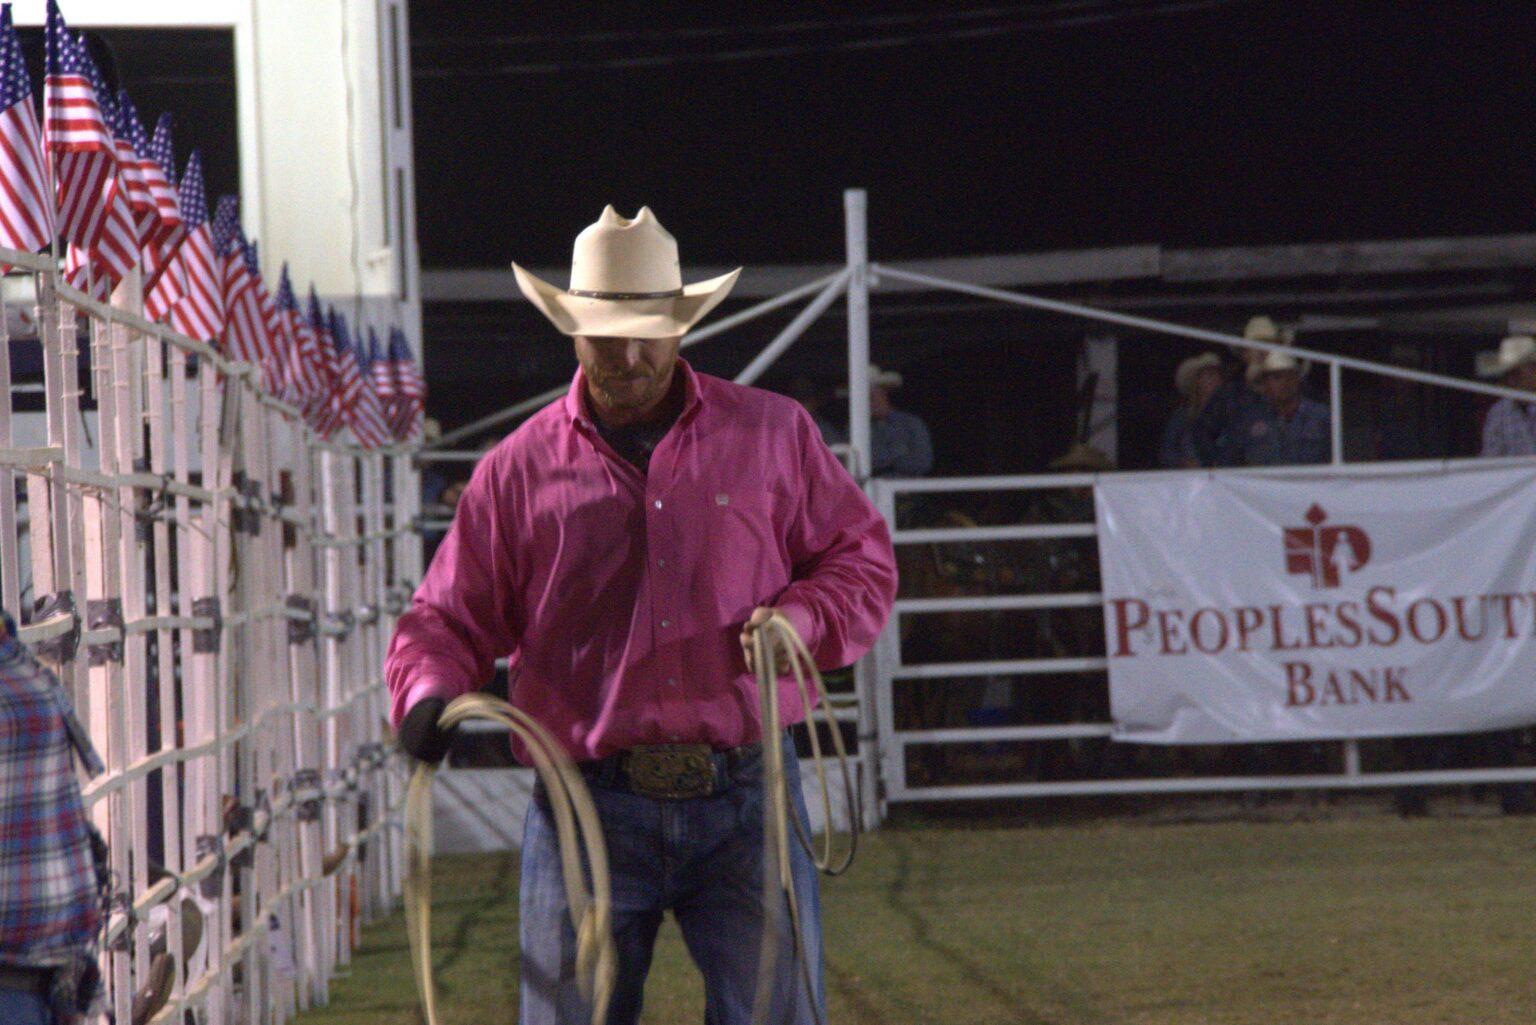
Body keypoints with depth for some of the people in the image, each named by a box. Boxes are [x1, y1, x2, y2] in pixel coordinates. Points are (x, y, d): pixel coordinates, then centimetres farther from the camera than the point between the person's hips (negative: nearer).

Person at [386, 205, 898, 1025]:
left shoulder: (774, 436, 8)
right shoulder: (520, 469, 8)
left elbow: (861, 558, 13)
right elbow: (450, 615, 10)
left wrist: (801, 619, -8)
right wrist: (428, 692, -12)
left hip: (745, 802, 0)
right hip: (588, 807, 0)